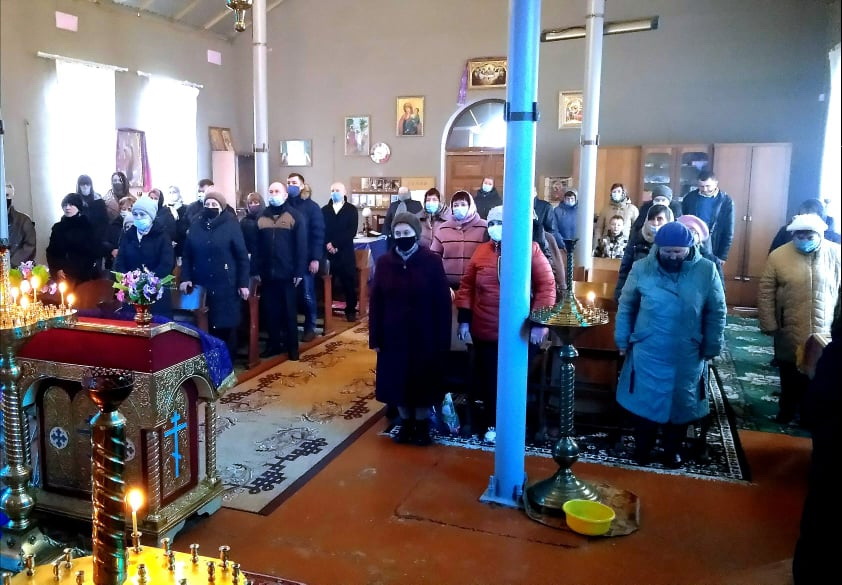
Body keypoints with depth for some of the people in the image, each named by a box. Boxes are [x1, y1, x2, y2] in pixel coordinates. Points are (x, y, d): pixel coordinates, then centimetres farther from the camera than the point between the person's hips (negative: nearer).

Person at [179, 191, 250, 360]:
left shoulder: (231, 225, -3)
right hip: (201, 285, 3)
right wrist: (185, 278, -2)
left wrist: (243, 283, -9)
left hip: (225, 285, -3)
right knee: (204, 326, 4)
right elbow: (187, 255, 9)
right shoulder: (196, 226, 8)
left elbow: (242, 256, -5)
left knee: (227, 325, 3)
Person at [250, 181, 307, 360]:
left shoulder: (295, 216, -2)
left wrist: (299, 272, -12)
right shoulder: (261, 218, 11)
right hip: (267, 273, 4)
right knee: (269, 311, 9)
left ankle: (292, 346, 15)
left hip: (287, 273, -4)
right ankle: (273, 343, 21)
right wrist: (255, 271, 2)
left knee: (289, 311, 6)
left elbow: (301, 246, -7)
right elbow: (256, 246, 9)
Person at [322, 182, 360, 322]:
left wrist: (336, 245, -14)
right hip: (327, 252, 2)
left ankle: (351, 310, 12)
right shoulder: (324, 210, 13)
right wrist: (327, 244, -13)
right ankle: (326, 309, 10)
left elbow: (351, 231, -6)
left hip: (345, 252, -2)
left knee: (349, 282, 2)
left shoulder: (352, 210, 5)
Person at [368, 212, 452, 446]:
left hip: (423, 335, -2)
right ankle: (406, 423, 31)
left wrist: (442, 339, -10)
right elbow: (375, 302, 1)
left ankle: (422, 425, 28)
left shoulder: (432, 262, -9)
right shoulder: (384, 262, -2)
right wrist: (375, 337, -2)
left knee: (422, 381, 8)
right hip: (393, 335, 3)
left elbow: (443, 303, -8)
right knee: (397, 381, 11)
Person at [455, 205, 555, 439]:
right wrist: (464, 319, 1)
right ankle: (491, 424, 29)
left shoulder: (531, 249, -5)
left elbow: (547, 286, -7)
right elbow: (467, 286, 8)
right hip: (485, 332, 3)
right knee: (488, 381, 12)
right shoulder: (481, 251, 4)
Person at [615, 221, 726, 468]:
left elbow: (717, 313, 1)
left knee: (681, 403, 15)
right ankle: (642, 447, 32)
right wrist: (622, 340, 3)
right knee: (644, 402, 11)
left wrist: (711, 348, 1)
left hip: (688, 357, 1)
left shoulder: (706, 271, -8)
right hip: (647, 354, 0)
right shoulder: (641, 269, -8)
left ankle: (672, 449, 36)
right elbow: (625, 307, 2)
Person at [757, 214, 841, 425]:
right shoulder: (778, 255, -8)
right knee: (790, 377, 17)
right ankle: (787, 411, 37)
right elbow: (765, 292, -4)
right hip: (790, 332, 0)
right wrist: (769, 325, -6)